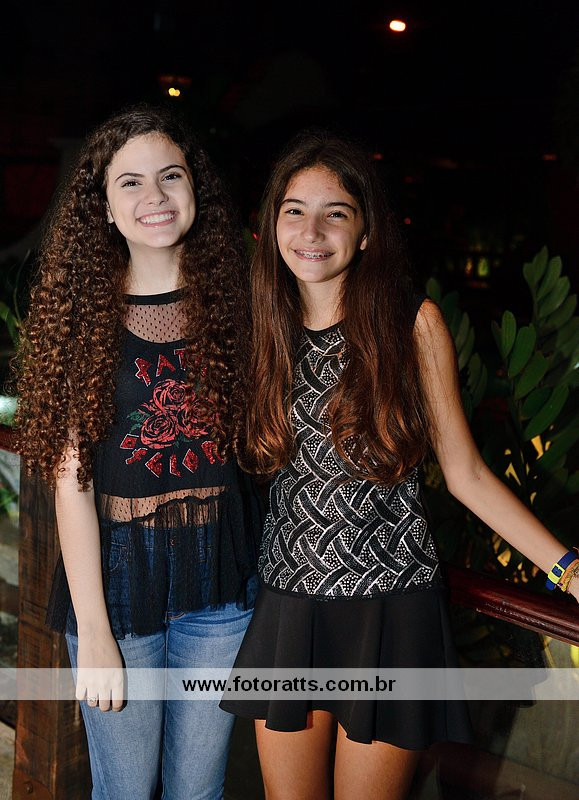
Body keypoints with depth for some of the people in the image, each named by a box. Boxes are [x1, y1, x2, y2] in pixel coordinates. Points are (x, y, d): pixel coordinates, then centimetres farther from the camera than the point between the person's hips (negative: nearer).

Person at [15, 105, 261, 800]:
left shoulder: (231, 298, 1)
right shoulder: (83, 312, -7)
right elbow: (71, 478, -10)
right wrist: (93, 632, -12)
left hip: (220, 578, 2)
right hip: (116, 574, -2)